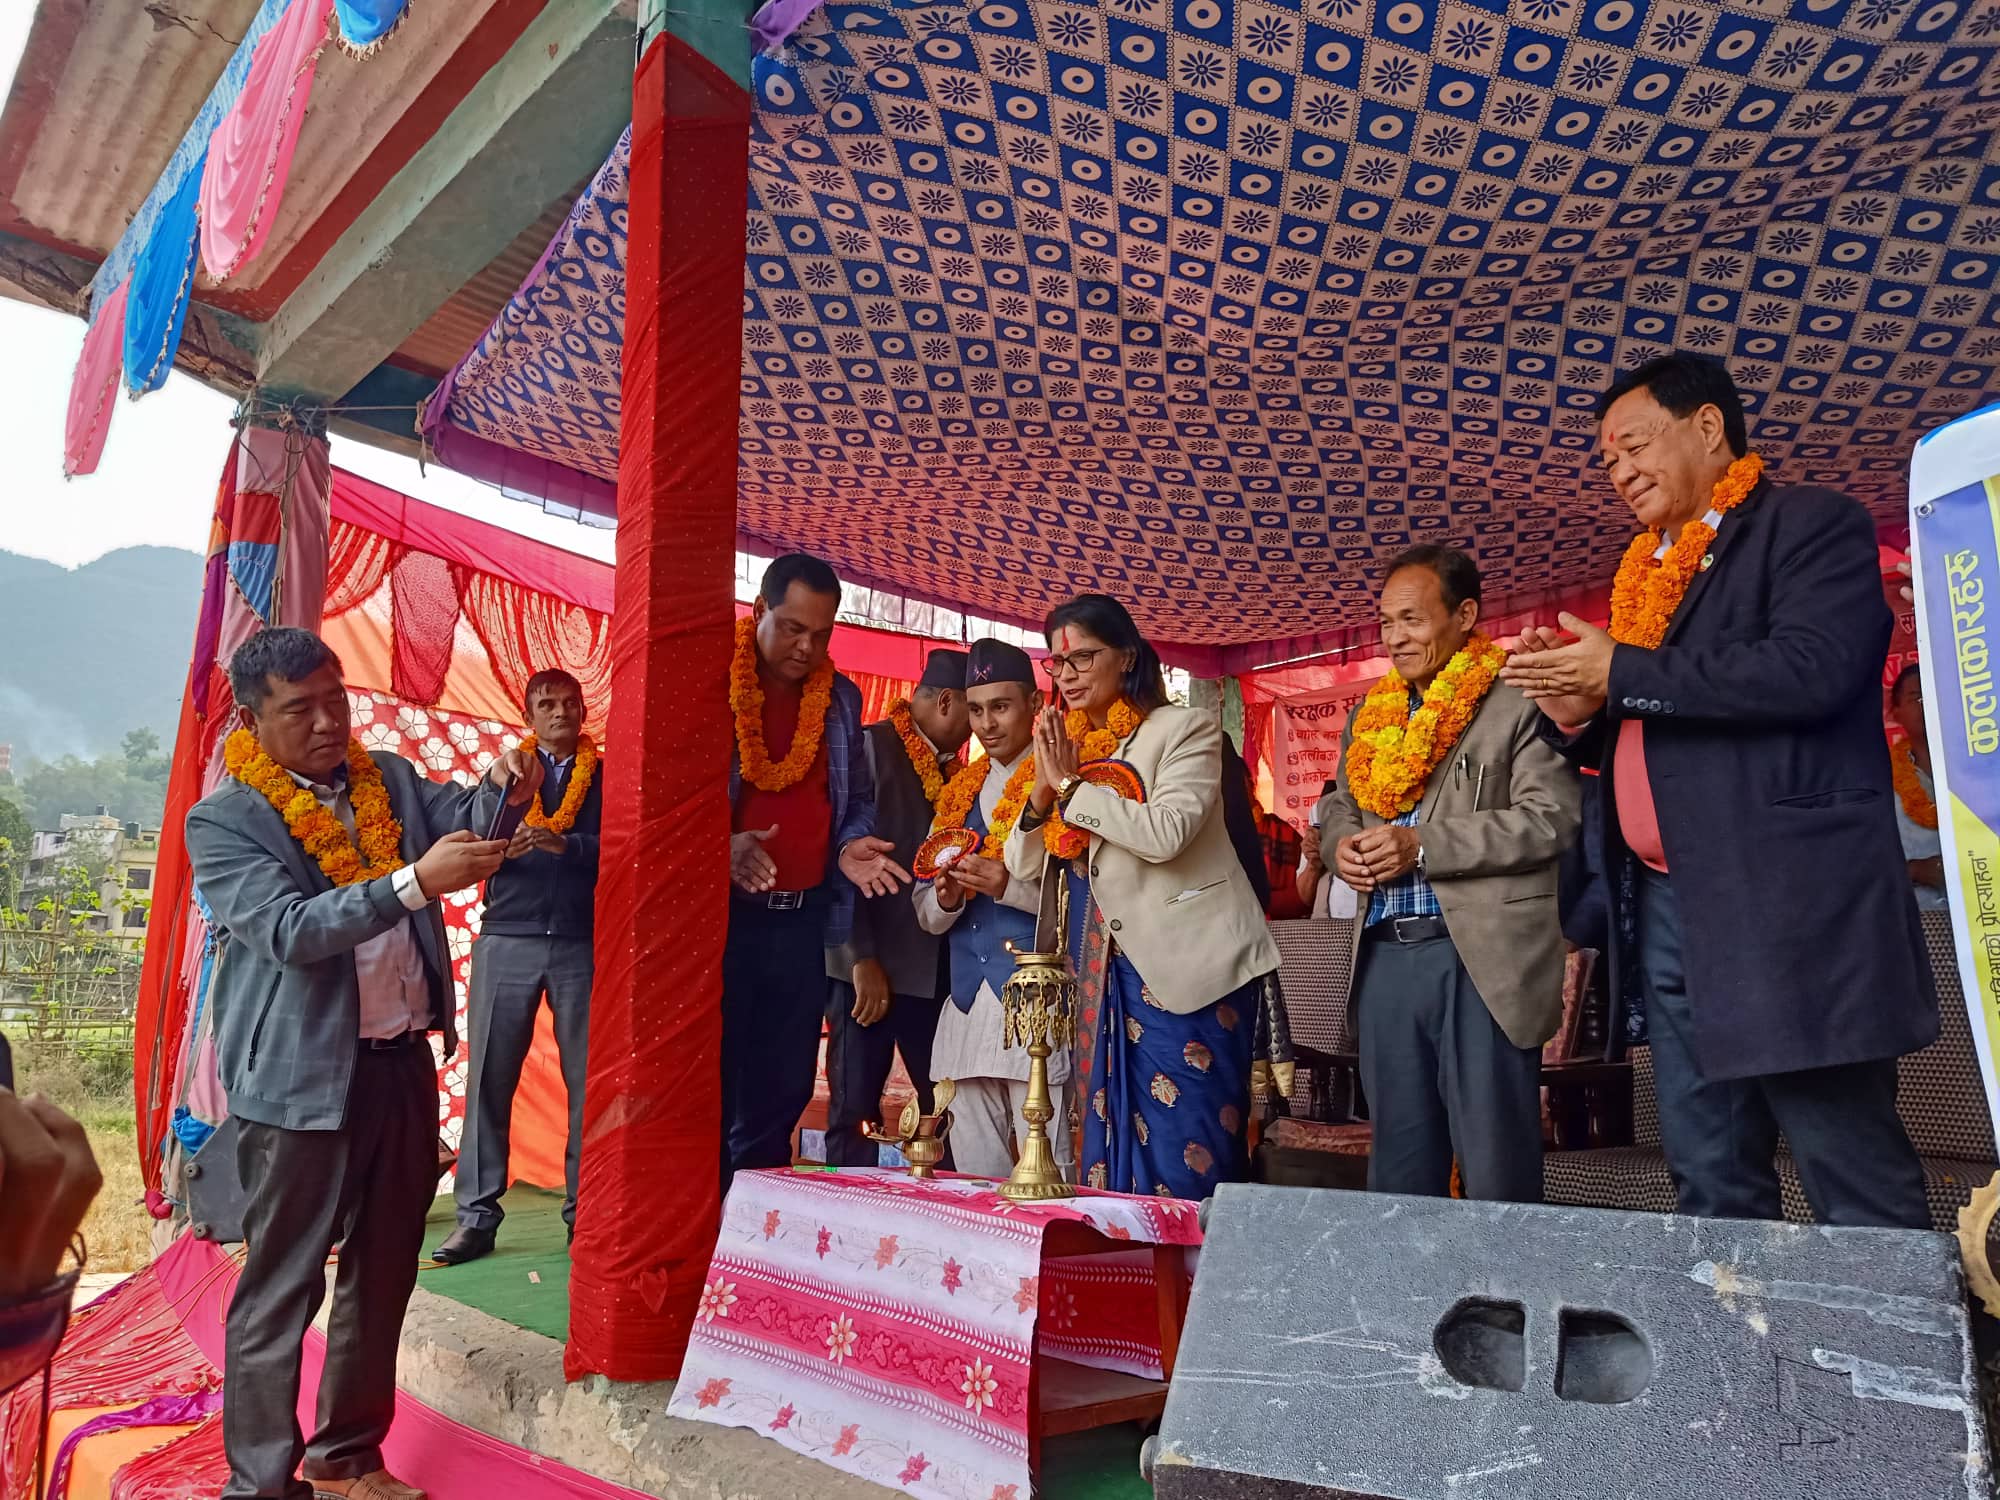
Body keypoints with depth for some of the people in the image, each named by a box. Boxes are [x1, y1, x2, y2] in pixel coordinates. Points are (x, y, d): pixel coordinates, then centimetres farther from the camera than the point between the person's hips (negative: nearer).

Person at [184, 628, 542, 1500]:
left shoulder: (391, 780, 8)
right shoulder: (223, 821, -9)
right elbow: (288, 931, -22)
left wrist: (504, 787, -25)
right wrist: (414, 882, -34)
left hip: (404, 1063, 6)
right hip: (302, 1082, -6)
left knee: (383, 1272, 17)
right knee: (280, 1291, 4)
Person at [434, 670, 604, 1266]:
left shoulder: (605, 777, 9)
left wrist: (565, 844, -21)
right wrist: (496, 847, -20)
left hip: (584, 944, 0)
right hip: (506, 942, 1)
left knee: (587, 1079, 2)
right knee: (489, 1079, 0)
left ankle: (584, 1212, 10)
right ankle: (477, 1216, 8)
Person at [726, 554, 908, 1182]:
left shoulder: (841, 700, 12)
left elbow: (855, 797, 20)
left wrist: (851, 845, -2)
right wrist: (721, 846, -20)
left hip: (802, 919, 5)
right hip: (721, 912, -4)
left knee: (781, 1093, 10)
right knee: (712, 1089, -2)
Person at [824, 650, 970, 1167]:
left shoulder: (951, 766, 16)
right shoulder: (871, 748, -5)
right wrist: (862, 960, -15)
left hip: (933, 967, 6)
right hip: (870, 965, -6)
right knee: (855, 1109, 0)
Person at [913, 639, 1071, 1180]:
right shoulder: (959, 793, 17)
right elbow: (924, 910, 16)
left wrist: (1011, 886, -20)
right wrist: (945, 897, -5)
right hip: (967, 1007, 6)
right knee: (974, 1175, 10)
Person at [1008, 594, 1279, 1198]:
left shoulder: (1185, 729, -5)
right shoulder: (1061, 747, 14)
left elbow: (1164, 834, -21)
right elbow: (1024, 865, 9)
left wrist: (1070, 785, -14)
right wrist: (1043, 791, -9)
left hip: (1186, 968, -6)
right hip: (1107, 972, 6)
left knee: (1185, 1156, -4)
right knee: (1111, 1148, 9)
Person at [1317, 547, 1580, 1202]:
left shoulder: (1519, 704, -3)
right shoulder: (1370, 714, 18)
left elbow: (1551, 819, -11)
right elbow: (1339, 805, 24)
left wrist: (1423, 846, -17)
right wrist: (1342, 845, 0)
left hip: (1483, 959, -6)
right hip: (1386, 957, 6)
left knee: (1496, 1166, -1)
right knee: (1398, 1161, 13)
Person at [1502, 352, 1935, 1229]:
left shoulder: (1813, 525, 0)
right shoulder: (1649, 572, 23)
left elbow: (1810, 668, -18)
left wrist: (1621, 675, -12)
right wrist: (1578, 717, 3)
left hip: (1786, 903, -7)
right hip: (1666, 910, 8)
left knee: (1858, 1186, -2)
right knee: (1709, 1183, 11)